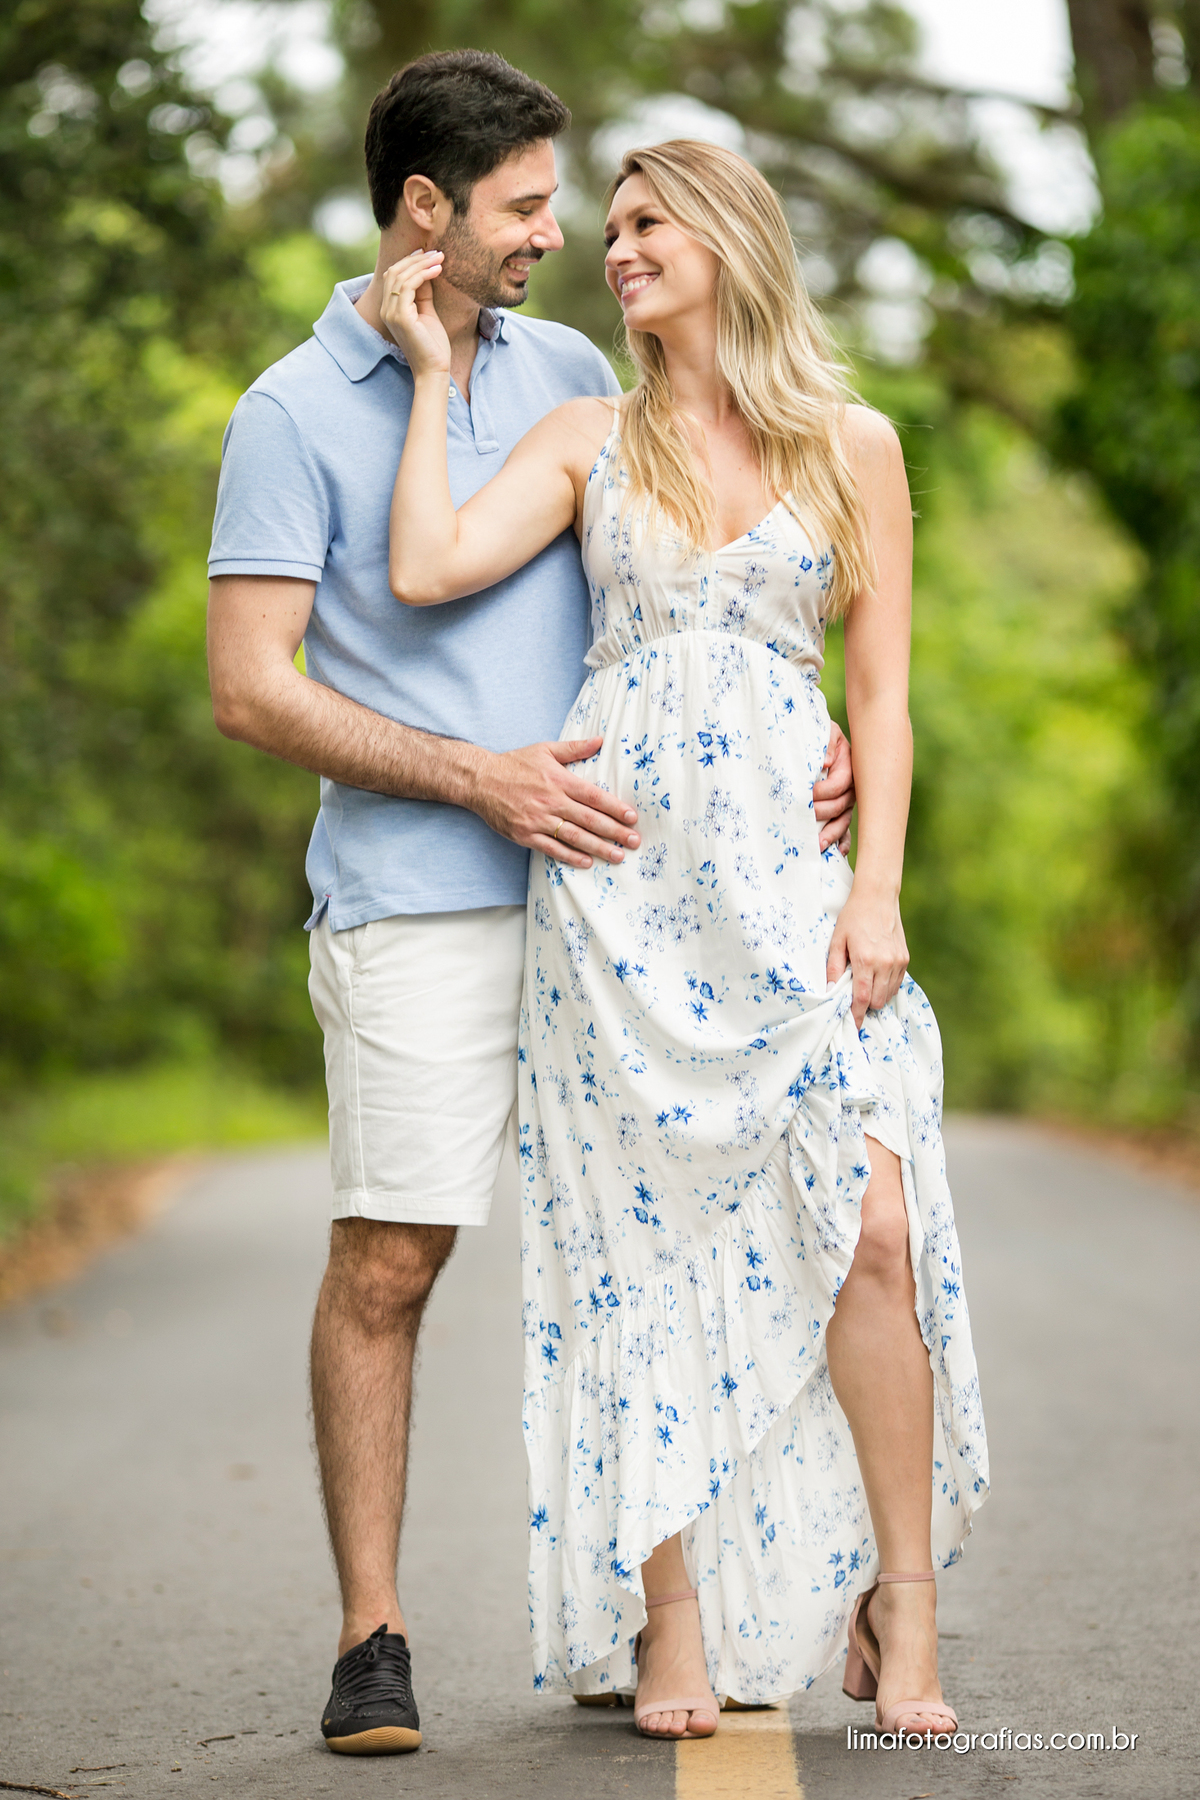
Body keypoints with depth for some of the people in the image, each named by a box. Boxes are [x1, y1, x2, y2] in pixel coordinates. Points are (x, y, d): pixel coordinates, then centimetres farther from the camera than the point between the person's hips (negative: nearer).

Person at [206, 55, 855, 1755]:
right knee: (386, 1263, -5)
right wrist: (480, 779, -13)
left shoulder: (572, 372, 13)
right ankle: (372, 1635, 6)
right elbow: (252, 687, -6)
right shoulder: (293, 415, -2)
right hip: (418, 908, -4)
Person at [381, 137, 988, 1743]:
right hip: (617, 875, 1)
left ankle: (900, 1610, 0)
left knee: (871, 1224, -11)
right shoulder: (592, 438, 11)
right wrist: (434, 370, 3)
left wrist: (876, 889, -4)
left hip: (786, 879, -1)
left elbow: (884, 693, 6)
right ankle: (671, 1616, 6)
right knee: (643, 1234, -1)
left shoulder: (853, 446, 9)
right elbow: (426, 568, -5)